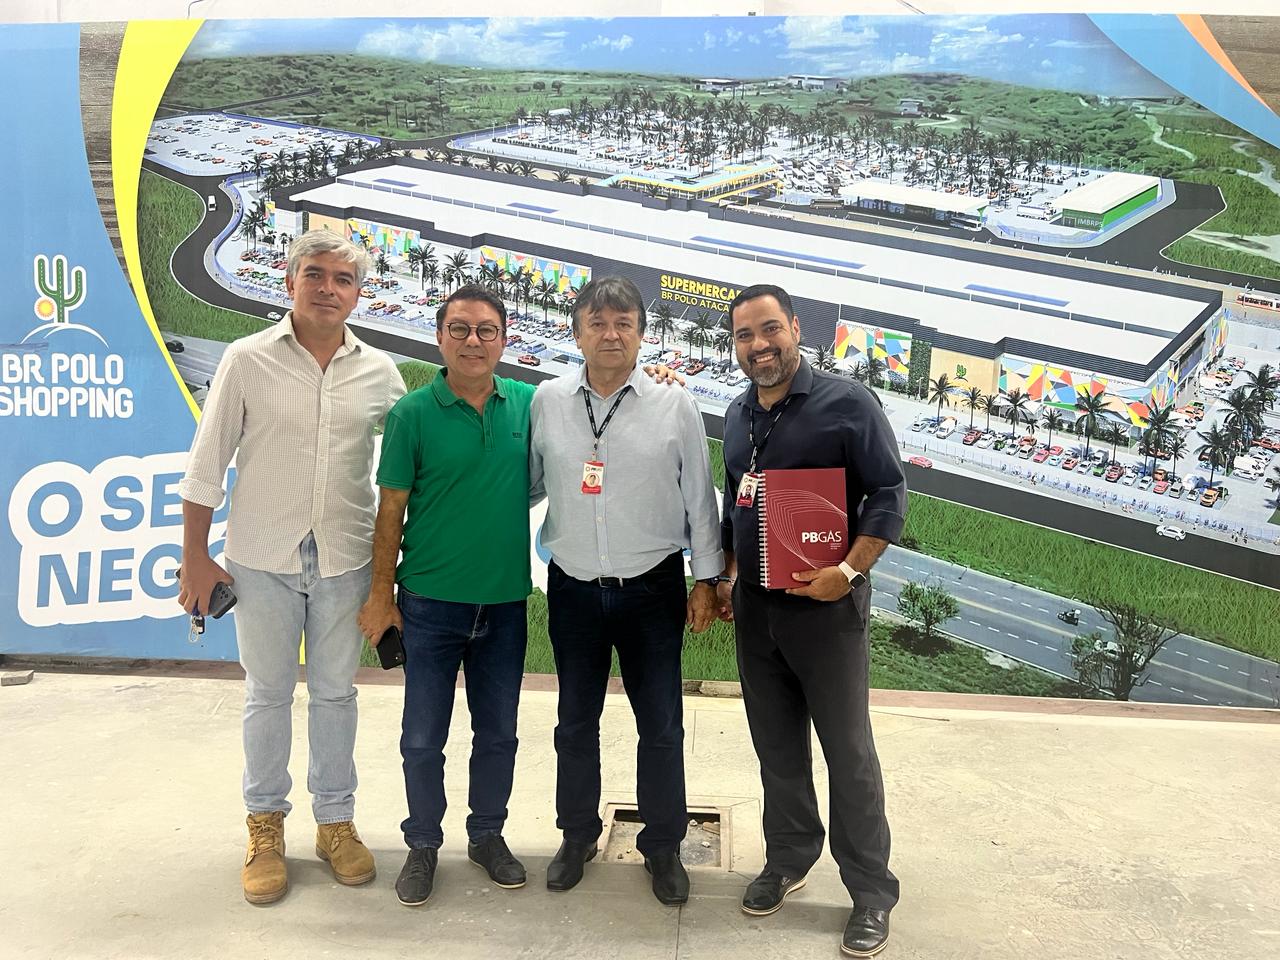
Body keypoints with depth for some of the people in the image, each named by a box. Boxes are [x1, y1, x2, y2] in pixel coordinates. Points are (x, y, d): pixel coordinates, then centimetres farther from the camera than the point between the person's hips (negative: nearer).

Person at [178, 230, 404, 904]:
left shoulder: (378, 371, 1)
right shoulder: (248, 360, -4)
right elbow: (206, 465, -1)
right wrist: (195, 558, -2)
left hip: (345, 560, 2)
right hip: (263, 559, -1)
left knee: (335, 692, 12)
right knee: (267, 693, 10)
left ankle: (335, 821, 27)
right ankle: (265, 825, 26)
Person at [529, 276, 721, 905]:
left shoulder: (674, 407, -4)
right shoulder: (548, 402, 0)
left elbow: (699, 498, 1)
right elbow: (527, 484, 10)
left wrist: (705, 579, 2)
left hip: (652, 588, -1)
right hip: (574, 588, 2)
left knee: (661, 725, 7)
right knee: (575, 722, 14)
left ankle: (662, 846, 26)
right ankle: (577, 836, 34)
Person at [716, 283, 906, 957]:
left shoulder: (846, 403, -9)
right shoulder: (736, 416, 11)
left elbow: (888, 494, -11)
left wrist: (849, 570, -21)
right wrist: (724, 578, 15)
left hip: (825, 605, -6)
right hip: (753, 605, 6)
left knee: (848, 749, 2)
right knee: (776, 744, 15)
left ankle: (871, 891, 14)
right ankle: (788, 858, 31)